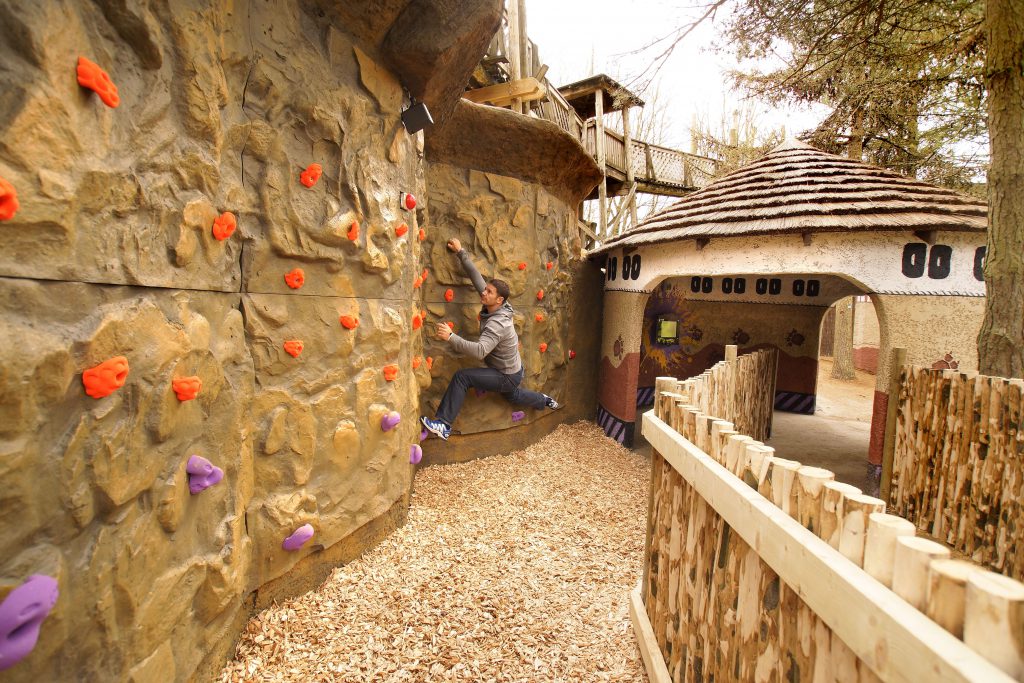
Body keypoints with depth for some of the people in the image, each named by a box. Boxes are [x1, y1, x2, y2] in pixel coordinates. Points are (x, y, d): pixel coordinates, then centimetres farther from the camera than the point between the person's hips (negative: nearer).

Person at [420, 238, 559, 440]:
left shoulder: (497, 324, -32)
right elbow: (476, 276, -5)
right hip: (513, 370, 9)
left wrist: (451, 337, -50)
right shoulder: (492, 305, -9)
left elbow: (479, 351, -46)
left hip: (507, 376, -9)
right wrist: (460, 252, -7)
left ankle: (444, 424, -19)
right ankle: (545, 401, 60)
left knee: (462, 377, -22)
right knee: (512, 396, 37)